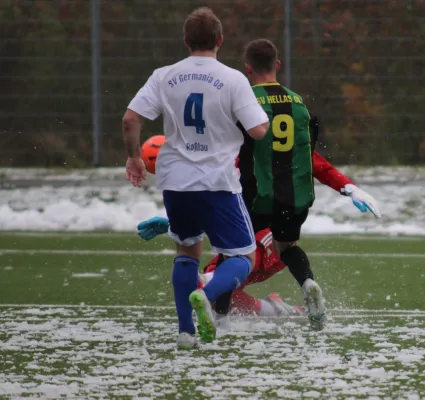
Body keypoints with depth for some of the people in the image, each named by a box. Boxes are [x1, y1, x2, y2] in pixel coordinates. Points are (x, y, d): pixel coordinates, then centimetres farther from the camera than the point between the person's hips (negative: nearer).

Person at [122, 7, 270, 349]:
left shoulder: (164, 77, 0)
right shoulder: (233, 80, -8)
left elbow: (131, 119, -5)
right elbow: (258, 130, -12)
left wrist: (134, 157, 10)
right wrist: (265, 114, 11)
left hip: (175, 181, 4)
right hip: (218, 183, -4)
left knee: (188, 251, 25)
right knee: (244, 258, 4)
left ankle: (185, 331, 17)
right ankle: (207, 295, -27)